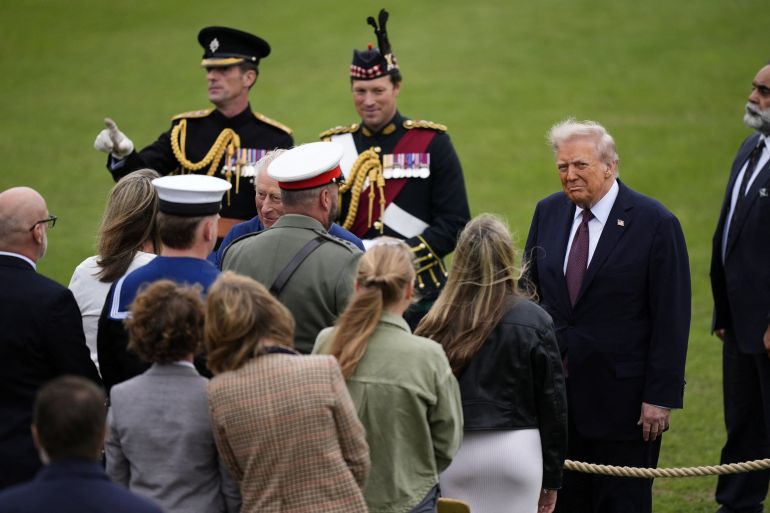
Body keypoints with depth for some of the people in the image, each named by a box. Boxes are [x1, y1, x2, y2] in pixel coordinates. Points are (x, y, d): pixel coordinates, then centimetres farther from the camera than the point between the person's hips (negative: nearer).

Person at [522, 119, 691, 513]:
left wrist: (661, 396, -13)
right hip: (554, 390, 5)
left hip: (622, 395, -5)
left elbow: (672, 318, -10)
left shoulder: (656, 224, -10)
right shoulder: (548, 212, 6)